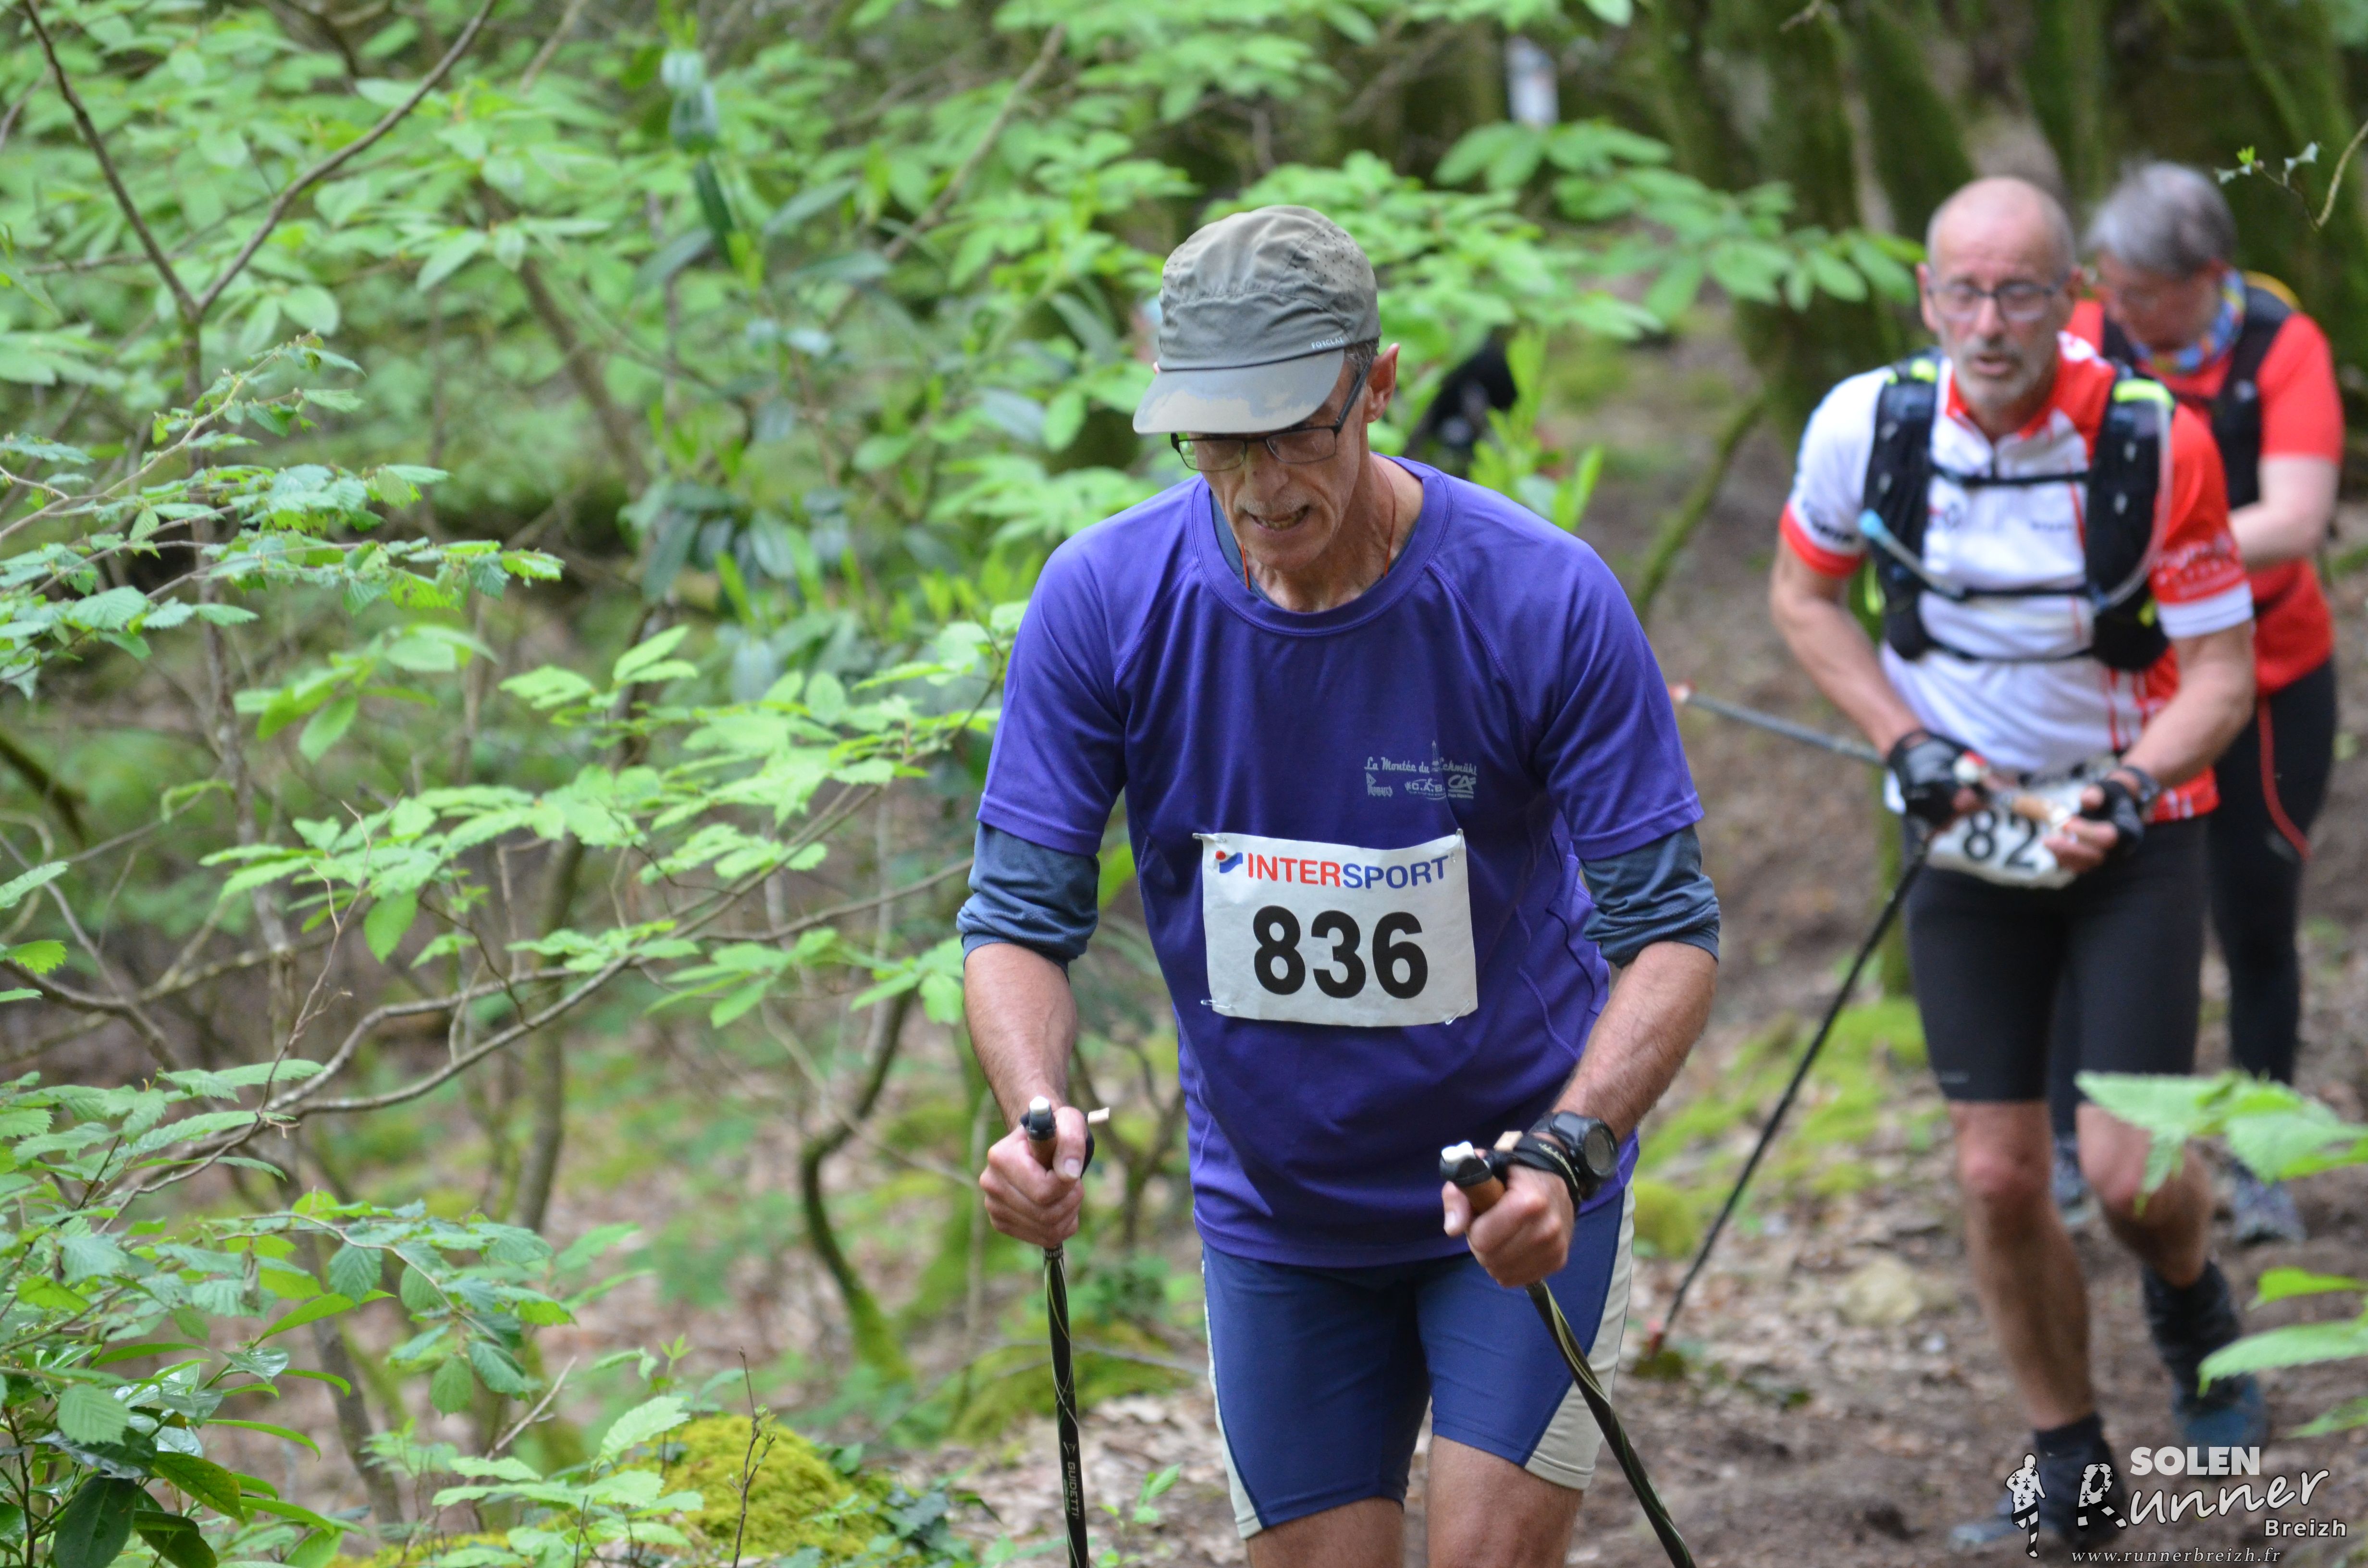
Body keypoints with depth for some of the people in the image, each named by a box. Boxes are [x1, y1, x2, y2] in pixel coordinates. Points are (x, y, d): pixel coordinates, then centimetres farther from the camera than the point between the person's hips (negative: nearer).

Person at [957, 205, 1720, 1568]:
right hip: (1273, 1215, 2)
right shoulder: (1102, 601, -14)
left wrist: (1568, 1151, -34)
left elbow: (1670, 928, -17)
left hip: (1518, 1198, -2)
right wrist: (1038, 1117, -30)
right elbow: (1021, 914, -10)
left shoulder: (1545, 598, -20)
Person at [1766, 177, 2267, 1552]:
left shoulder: (2156, 442, -20)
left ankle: (2192, 1299, 26)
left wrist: (2121, 791, -28)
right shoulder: (1868, 425, -13)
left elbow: (2221, 676, -12)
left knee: (2129, 1172, -10)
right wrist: (1907, 741, -7)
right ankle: (2072, 1469, 19)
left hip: (2133, 830, -2)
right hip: (1970, 828, 2)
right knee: (2000, 1178, 1)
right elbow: (1803, 593, 6)